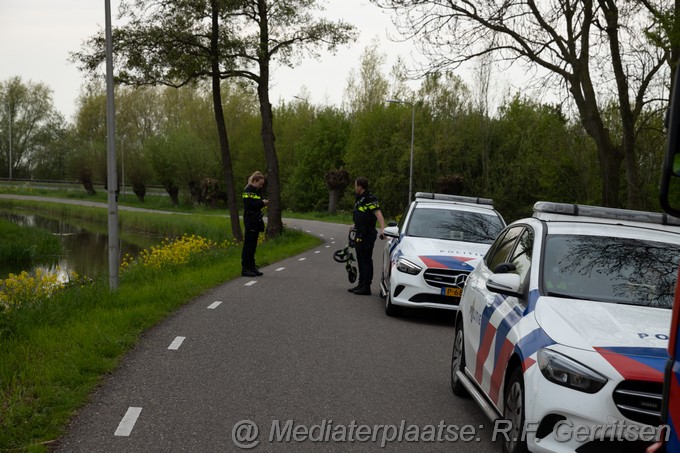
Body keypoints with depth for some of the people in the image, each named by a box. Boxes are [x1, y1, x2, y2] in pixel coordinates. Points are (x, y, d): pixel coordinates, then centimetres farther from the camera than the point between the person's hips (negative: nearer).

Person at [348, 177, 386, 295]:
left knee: (366, 262, -5)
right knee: (361, 261, 16)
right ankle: (361, 285, 25)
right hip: (360, 236, 10)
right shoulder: (360, 199, 15)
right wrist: (355, 225, 43)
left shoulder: (370, 199, -16)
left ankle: (366, 288, 0)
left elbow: (378, 214, -27)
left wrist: (382, 229, -40)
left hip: (367, 236, -10)